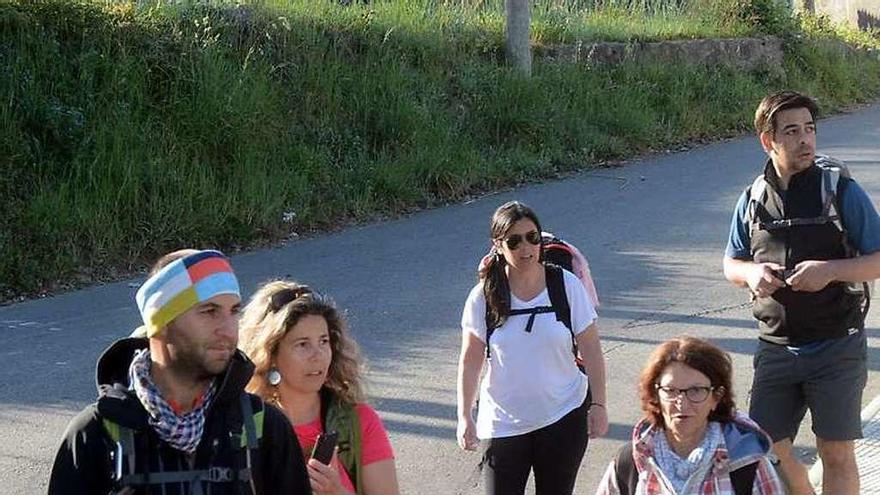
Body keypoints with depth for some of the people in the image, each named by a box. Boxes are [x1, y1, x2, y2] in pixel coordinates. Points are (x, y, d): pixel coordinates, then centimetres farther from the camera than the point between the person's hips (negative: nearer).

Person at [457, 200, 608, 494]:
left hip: (563, 417, 0)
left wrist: (598, 404, -3)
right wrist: (465, 416, -4)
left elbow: (591, 350, -1)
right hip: (503, 423, 0)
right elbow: (471, 359, -2)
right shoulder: (484, 296, -6)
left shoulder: (567, 286, -6)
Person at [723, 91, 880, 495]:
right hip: (776, 348, 4)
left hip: (837, 347, -3)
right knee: (767, 447, 7)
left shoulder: (841, 191, -7)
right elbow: (731, 265, 15)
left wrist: (831, 270, -22)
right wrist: (752, 272, -8)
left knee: (836, 453, -1)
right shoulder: (753, 200, 4)